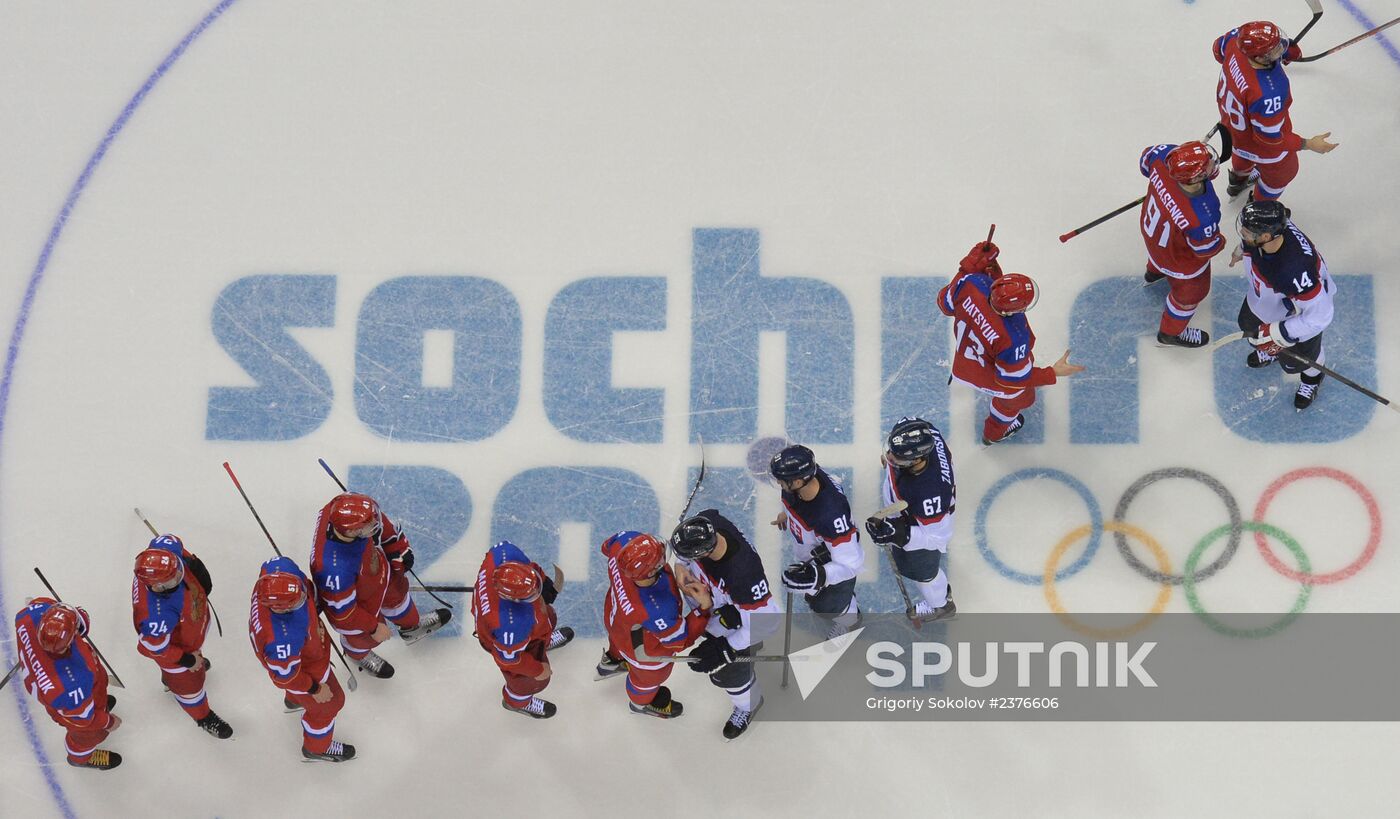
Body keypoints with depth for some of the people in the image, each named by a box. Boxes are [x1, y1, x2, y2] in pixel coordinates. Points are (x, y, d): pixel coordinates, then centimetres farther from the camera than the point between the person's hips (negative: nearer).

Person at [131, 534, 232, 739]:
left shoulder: (166, 550, -38)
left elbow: (170, 542, -10)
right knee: (188, 682, 24)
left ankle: (169, 677, 74)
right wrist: (186, 660, -18)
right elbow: (152, 647, -31)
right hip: (177, 644, -6)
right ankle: (203, 716, 57)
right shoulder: (157, 615, -51)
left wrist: (194, 563, -6)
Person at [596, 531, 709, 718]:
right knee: (649, 675, 32)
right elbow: (680, 640, -30)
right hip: (646, 649, -5)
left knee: (618, 639, 41)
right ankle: (641, 701, 66)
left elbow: (609, 546, -10)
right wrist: (706, 610, -34)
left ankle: (611, 661, 76)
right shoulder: (657, 611, -50)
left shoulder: (624, 542, -38)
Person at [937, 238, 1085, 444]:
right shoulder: (1014, 339, -47)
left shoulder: (971, 283, -38)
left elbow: (946, 303, -14)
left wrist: (970, 266, -11)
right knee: (1014, 399, 32)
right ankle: (994, 433, 62)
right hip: (991, 378, -5)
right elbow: (1013, 381, -29)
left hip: (965, 348, 5)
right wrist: (1053, 373, -22)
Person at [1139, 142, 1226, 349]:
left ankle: (1154, 271, 77)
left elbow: (1145, 161, -11)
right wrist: (1220, 242, -3)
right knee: (1191, 292, 28)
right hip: (1180, 257, -5)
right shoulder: (1201, 219, -48)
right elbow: (1206, 249, -25)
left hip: (1152, 226, 5)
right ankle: (1170, 332, 56)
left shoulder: (1164, 156, -39)